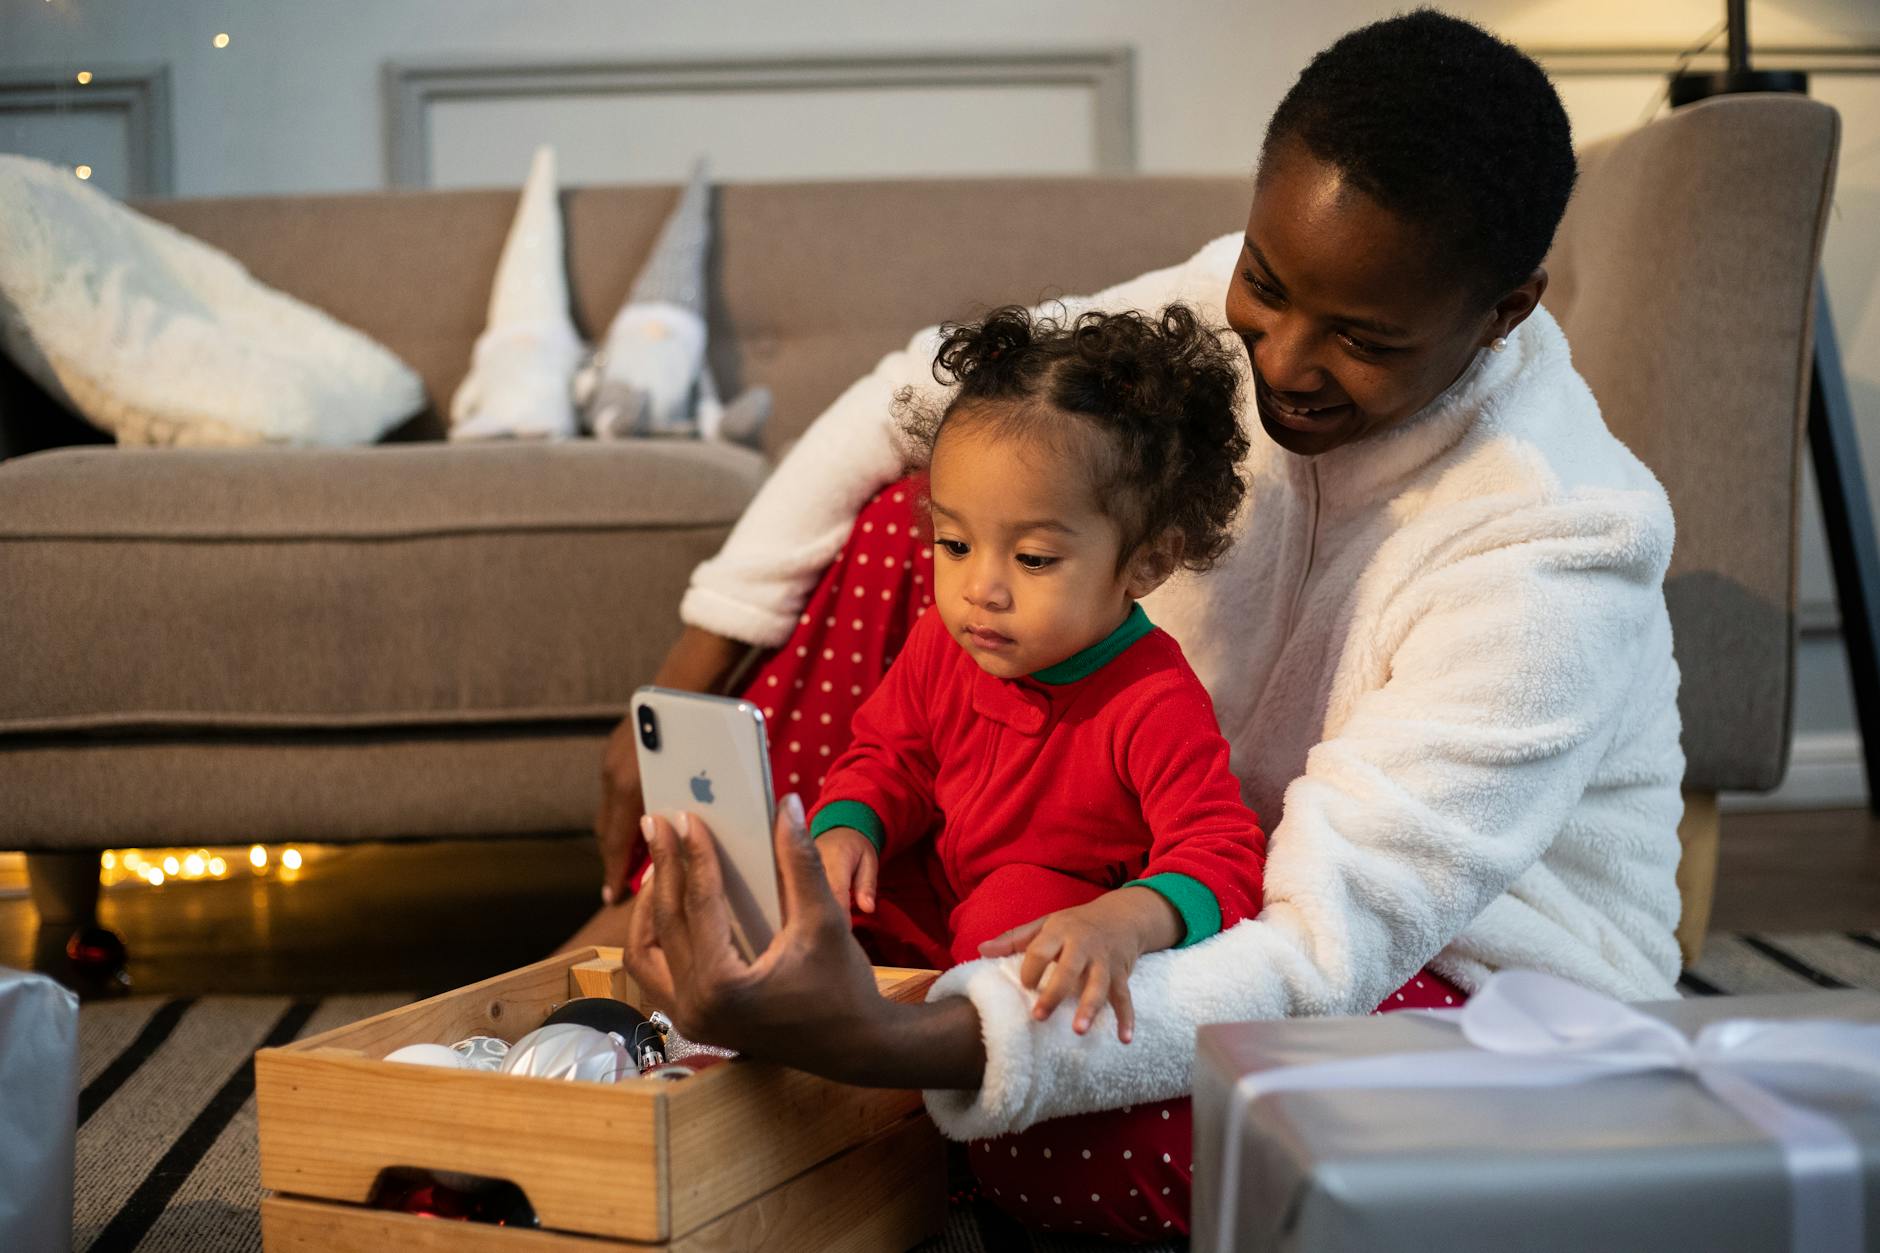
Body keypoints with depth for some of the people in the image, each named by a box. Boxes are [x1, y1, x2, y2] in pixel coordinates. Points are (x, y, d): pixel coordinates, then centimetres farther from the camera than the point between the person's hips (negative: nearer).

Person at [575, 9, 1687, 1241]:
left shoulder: (1560, 549, -31)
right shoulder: (1237, 304, -13)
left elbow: (1330, 954, -37)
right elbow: (914, 397, -3)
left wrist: (889, 1043, -50)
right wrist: (688, 680, -9)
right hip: (1227, 862, 6)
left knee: (1054, 1122, -37)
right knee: (911, 519, -8)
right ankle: (687, 911, -3)